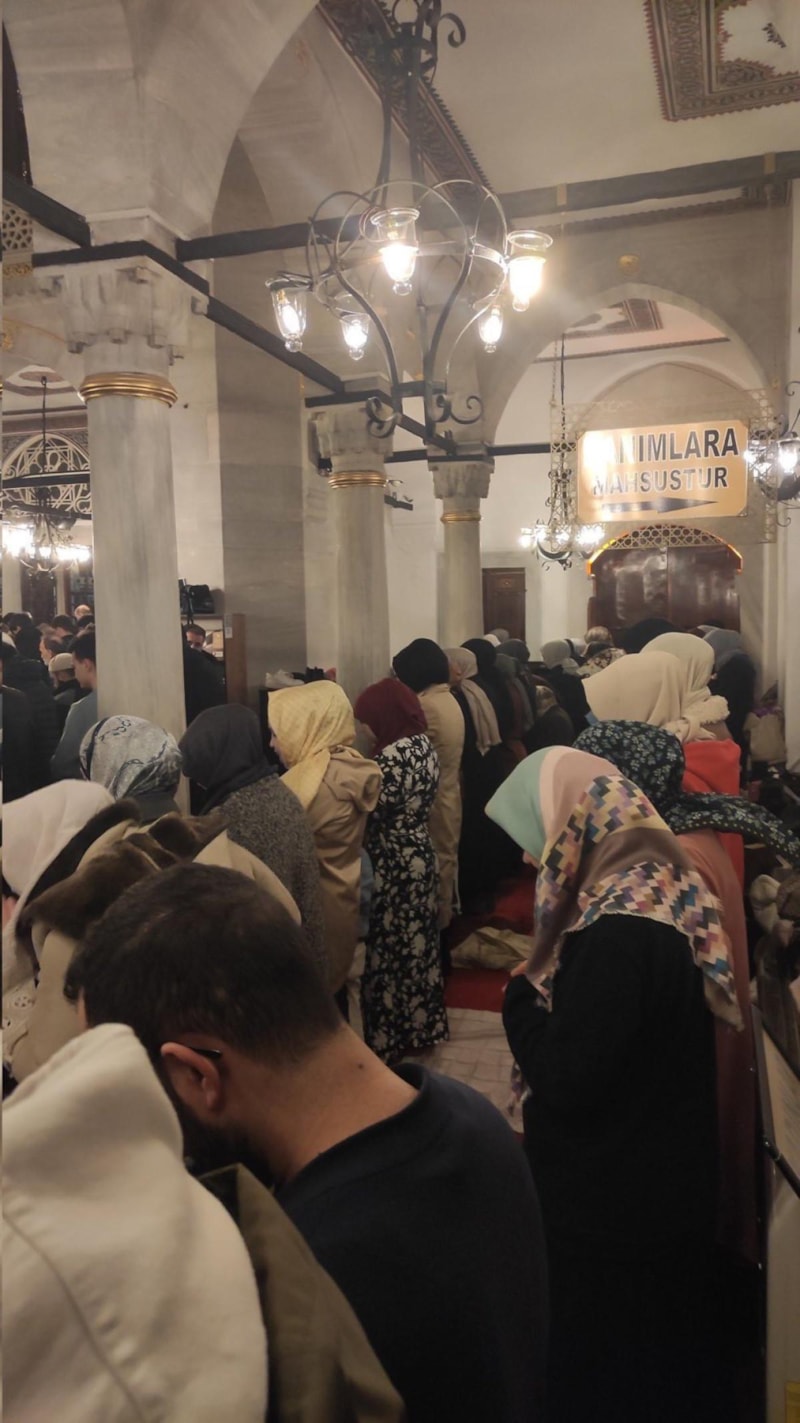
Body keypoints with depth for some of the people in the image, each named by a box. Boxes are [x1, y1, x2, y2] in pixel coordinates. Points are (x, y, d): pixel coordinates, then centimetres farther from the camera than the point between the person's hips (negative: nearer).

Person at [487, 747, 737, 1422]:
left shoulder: (618, 931, -30)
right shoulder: (665, 890, 0)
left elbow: (565, 1080, -27)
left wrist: (521, 994, -13)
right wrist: (545, 990, -3)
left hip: (613, 1208, -9)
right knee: (657, 1362, 26)